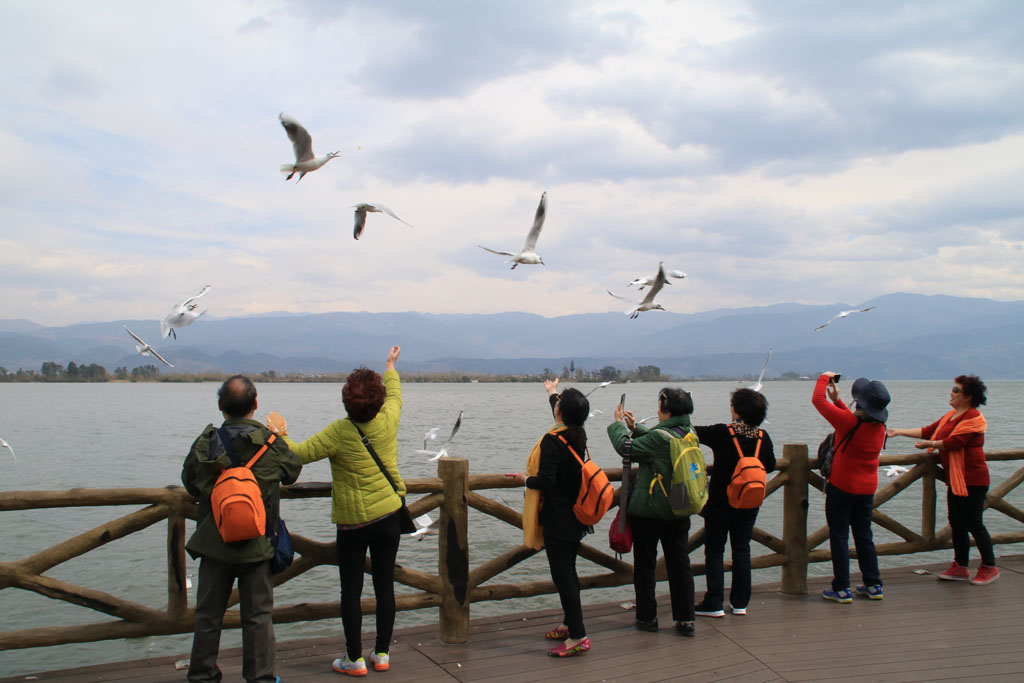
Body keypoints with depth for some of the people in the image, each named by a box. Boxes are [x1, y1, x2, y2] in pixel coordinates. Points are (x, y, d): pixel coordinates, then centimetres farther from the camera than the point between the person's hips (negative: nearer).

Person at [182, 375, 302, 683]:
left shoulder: (204, 443, -7)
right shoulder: (271, 443, -12)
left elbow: (190, 484, 7)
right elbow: (293, 470, 7)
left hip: (213, 542, 2)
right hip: (257, 543, -1)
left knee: (208, 613, 14)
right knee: (257, 614, 9)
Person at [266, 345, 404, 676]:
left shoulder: (340, 432, -17)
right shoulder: (388, 421, -5)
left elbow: (300, 453, -13)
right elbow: (395, 394, 17)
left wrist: (279, 433, 5)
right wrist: (391, 366, 34)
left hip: (352, 522, -4)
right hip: (389, 516, 4)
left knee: (351, 590, 7)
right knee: (385, 586, 11)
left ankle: (354, 659, 12)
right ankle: (382, 654, 19)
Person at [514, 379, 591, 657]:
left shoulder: (552, 439, -20)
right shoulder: (578, 436, 5)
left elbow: (546, 481, -26)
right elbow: (565, 420, 30)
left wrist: (525, 479, -5)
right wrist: (553, 393, 45)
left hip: (557, 518, -9)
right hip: (576, 518, 9)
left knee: (562, 574, -6)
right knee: (568, 571, 19)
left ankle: (578, 636, -7)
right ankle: (571, 624, 29)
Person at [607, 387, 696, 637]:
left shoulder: (660, 436, -22)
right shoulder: (689, 434, 3)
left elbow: (626, 447, -17)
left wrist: (619, 424, -2)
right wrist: (635, 427, 17)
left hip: (649, 511, -7)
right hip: (679, 512, 7)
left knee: (645, 565, 8)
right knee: (680, 564, 10)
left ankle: (647, 618, 15)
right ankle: (685, 620, 12)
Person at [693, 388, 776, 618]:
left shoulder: (722, 433, -18)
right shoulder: (763, 437, -5)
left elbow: (694, 433, -8)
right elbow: (770, 466, 8)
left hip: (721, 502, -4)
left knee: (714, 551, 5)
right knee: (742, 550, 13)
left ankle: (714, 604, 4)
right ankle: (740, 602, 17)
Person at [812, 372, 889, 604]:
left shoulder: (849, 422, -22)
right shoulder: (880, 427, -2)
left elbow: (818, 400, -14)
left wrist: (824, 378, 2)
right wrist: (837, 399, 21)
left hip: (841, 487, -6)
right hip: (867, 489, 6)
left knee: (839, 537, 2)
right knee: (864, 536, 16)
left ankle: (842, 589, 3)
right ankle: (874, 586, 19)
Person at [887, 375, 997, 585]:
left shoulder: (973, 418, -15)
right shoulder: (951, 415, 15)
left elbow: (953, 442, -22)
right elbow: (928, 431, 17)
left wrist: (929, 444, -9)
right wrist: (899, 432, 12)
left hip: (972, 479, -9)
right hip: (955, 478, 9)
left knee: (973, 523, -4)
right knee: (957, 523, 10)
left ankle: (989, 567, 9)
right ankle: (961, 567, 17)